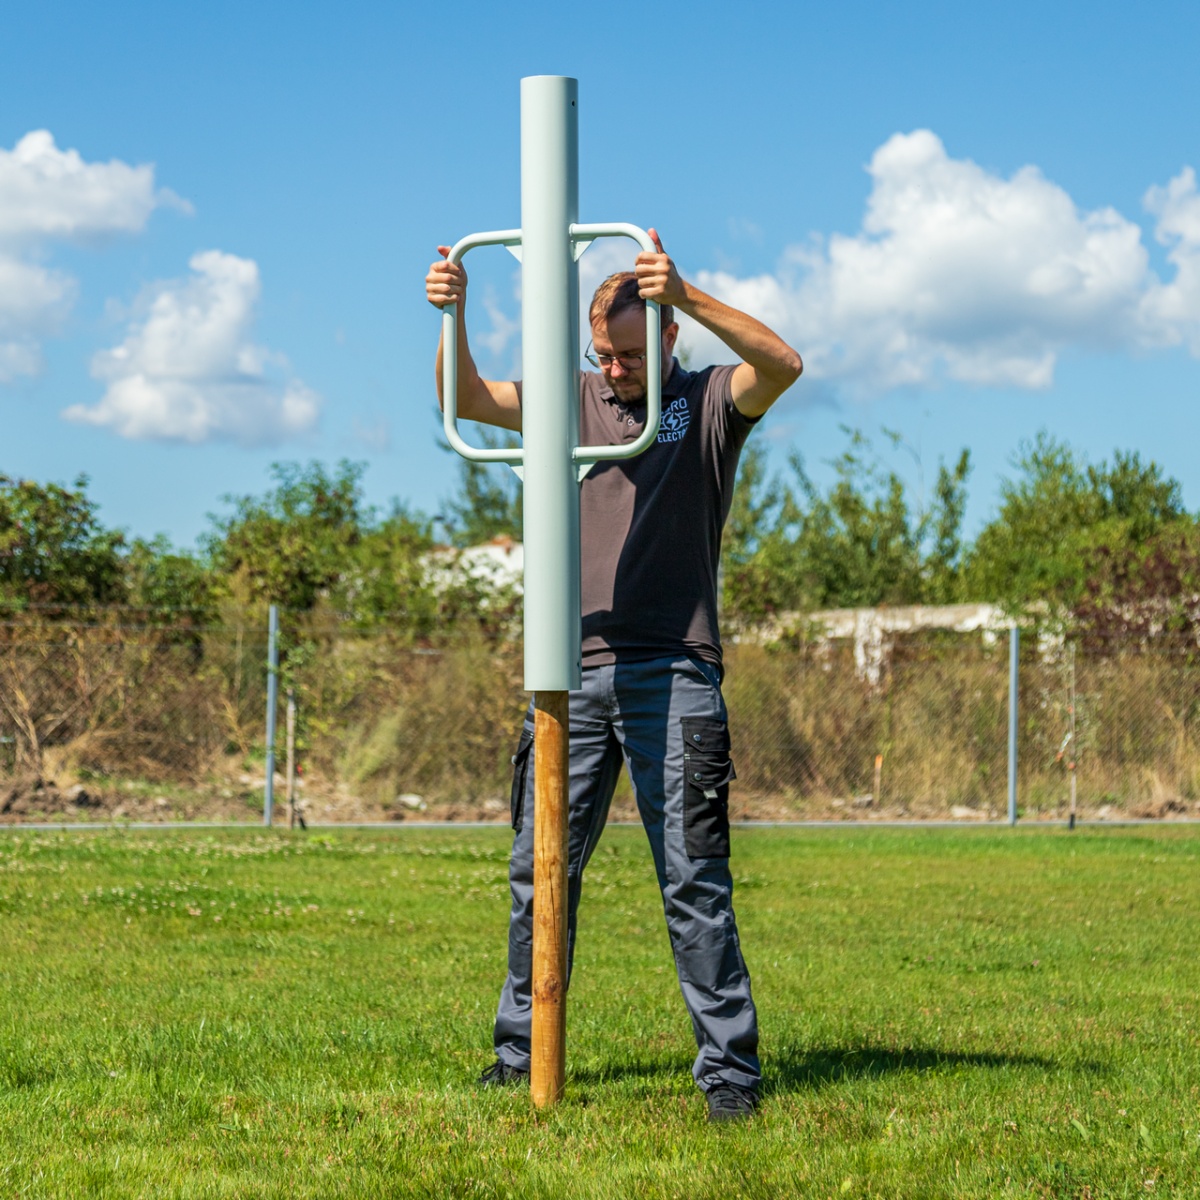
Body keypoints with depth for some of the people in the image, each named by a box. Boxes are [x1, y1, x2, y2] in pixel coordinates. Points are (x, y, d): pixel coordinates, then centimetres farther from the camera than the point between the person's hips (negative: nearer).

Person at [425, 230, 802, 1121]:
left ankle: (729, 1068, -2)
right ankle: (522, 1055, 15)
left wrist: (686, 297, -26)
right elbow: (467, 400, 13)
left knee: (694, 879, -6)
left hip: (672, 672, -4)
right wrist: (452, 318, -6)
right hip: (573, 672, 4)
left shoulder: (709, 404, 4)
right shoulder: (573, 400, 16)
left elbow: (784, 365, -14)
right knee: (541, 872, 6)